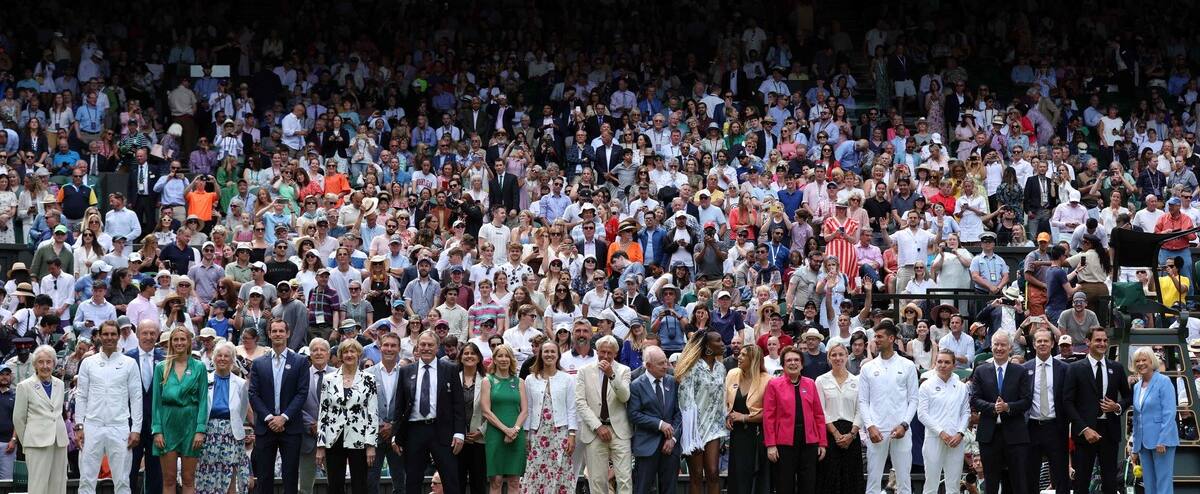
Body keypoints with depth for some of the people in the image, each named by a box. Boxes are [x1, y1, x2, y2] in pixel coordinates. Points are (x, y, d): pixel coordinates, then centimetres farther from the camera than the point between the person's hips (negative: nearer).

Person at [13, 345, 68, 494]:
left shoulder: (59, 384, 11)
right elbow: (18, 418, 5)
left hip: (59, 441, 5)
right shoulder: (25, 386, -2)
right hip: (37, 443, -5)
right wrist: (25, 442, 10)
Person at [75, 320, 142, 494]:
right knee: (87, 478, 0)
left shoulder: (129, 363, 5)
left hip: (119, 428, -1)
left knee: (121, 480, 1)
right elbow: (81, 397, 8)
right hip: (92, 427, 1)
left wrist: (136, 429, -3)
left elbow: (136, 398, 4)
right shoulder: (88, 363, 8)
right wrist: (79, 426, 0)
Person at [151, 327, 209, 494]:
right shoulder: (161, 368, 6)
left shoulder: (199, 367, 4)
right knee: (168, 479, 0)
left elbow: (203, 400, 0)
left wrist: (200, 430, -9)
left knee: (188, 479, 2)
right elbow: (156, 401, 4)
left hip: (190, 423, -1)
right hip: (168, 423, 1)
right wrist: (157, 430, -5)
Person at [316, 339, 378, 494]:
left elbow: (373, 413, -2)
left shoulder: (368, 380, 1)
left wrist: (371, 444, -8)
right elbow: (322, 413, 6)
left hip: (358, 441, -2)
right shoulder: (329, 380, 5)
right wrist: (320, 446, 2)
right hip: (334, 441, 2)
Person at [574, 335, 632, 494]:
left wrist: (612, 375, -19)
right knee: (597, 480, -1)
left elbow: (624, 397, -7)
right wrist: (598, 427, -8)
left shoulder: (623, 371, 7)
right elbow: (580, 403, 0)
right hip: (594, 431, 0)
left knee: (625, 478, -8)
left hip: (619, 431, 0)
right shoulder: (584, 371, 6)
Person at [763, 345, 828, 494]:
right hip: (784, 443, -3)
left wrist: (822, 443, 4)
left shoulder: (810, 384, 10)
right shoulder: (774, 385, 1)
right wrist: (770, 445, -9)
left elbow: (819, 415, 10)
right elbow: (768, 416, -3)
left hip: (809, 442, 3)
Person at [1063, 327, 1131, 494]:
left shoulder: (1117, 368, 10)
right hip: (1085, 431, -3)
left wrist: (1118, 407, -5)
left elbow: (1127, 397, 19)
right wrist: (1084, 429, -13)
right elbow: (1068, 402, -4)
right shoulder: (1076, 369, 0)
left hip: (1109, 431, 3)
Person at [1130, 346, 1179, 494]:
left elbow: (1169, 413, -12)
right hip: (1144, 443, 7)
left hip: (1162, 441, -7)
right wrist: (1135, 447, 16)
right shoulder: (1137, 387, 14)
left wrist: (1162, 441, -19)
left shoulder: (1163, 382, -6)